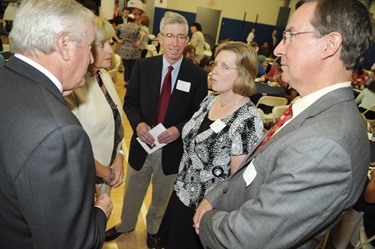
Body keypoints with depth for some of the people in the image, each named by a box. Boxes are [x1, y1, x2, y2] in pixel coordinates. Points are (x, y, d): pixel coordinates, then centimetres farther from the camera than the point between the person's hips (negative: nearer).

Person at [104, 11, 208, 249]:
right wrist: (138, 123, -20)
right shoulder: (143, 66, -6)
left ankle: (154, 229, 55)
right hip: (142, 143, 1)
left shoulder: (197, 75, -11)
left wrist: (179, 129, -23)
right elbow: (130, 101, -1)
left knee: (162, 196, 24)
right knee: (133, 191, 25)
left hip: (173, 148, -1)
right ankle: (126, 224, 56)